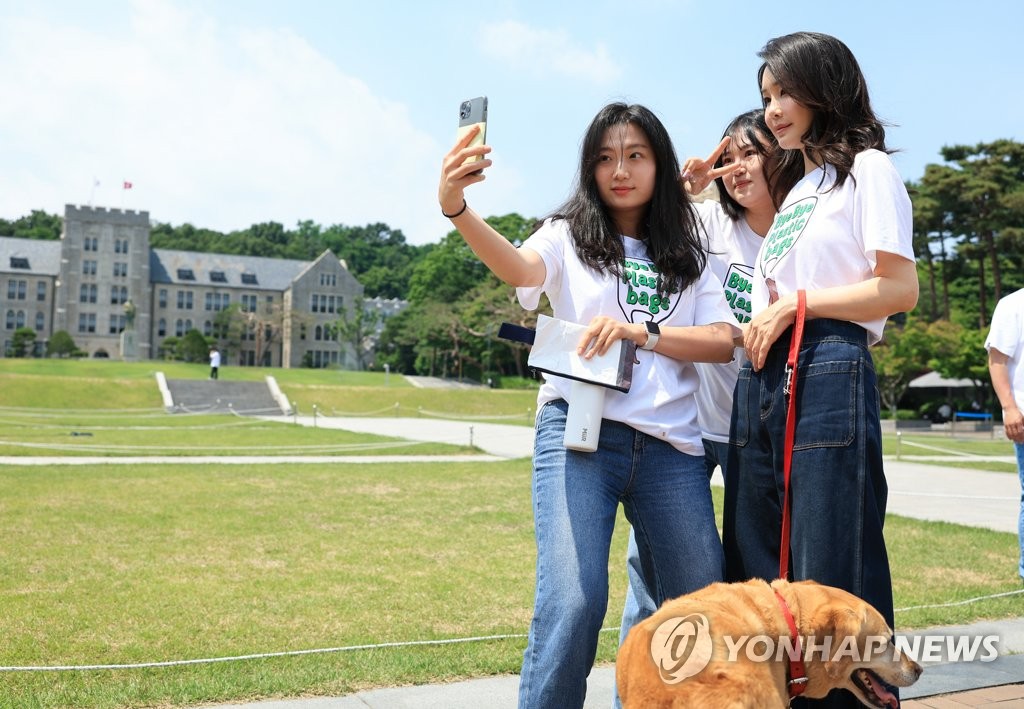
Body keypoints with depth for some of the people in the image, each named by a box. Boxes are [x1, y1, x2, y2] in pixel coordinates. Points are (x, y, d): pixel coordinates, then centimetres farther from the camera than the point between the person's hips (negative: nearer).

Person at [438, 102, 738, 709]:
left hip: (670, 443, 4)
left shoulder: (686, 257, 19)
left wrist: (640, 331, -11)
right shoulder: (570, 237, 11)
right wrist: (455, 207, -32)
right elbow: (521, 267, -12)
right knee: (573, 604, -18)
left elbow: (723, 341, 5)